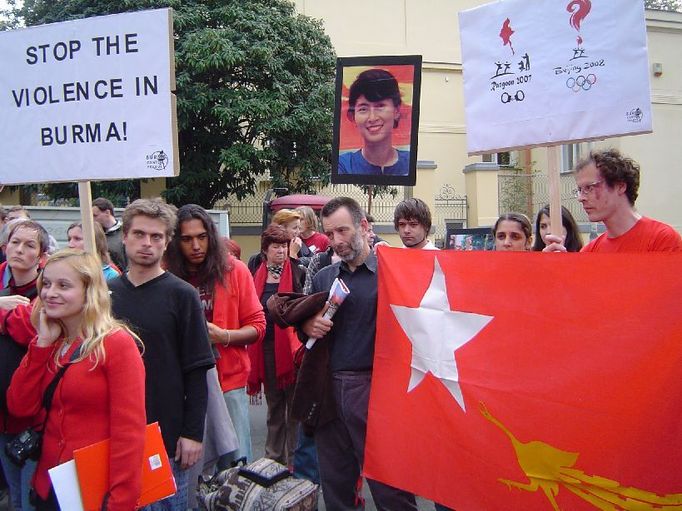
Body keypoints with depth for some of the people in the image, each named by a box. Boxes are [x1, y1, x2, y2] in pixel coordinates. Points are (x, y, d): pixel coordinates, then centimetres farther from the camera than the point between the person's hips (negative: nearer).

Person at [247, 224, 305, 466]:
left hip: (291, 344, -4)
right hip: (266, 347, 4)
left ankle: (294, 460, 16)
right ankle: (273, 458, 28)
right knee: (274, 404, 16)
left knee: (295, 404, 4)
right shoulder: (257, 275, 8)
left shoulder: (297, 273, -2)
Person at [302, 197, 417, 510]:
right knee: (335, 484, 16)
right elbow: (305, 323, 20)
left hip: (373, 386, -5)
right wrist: (307, 326, -1)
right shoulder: (323, 278, 13)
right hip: (329, 387, 5)